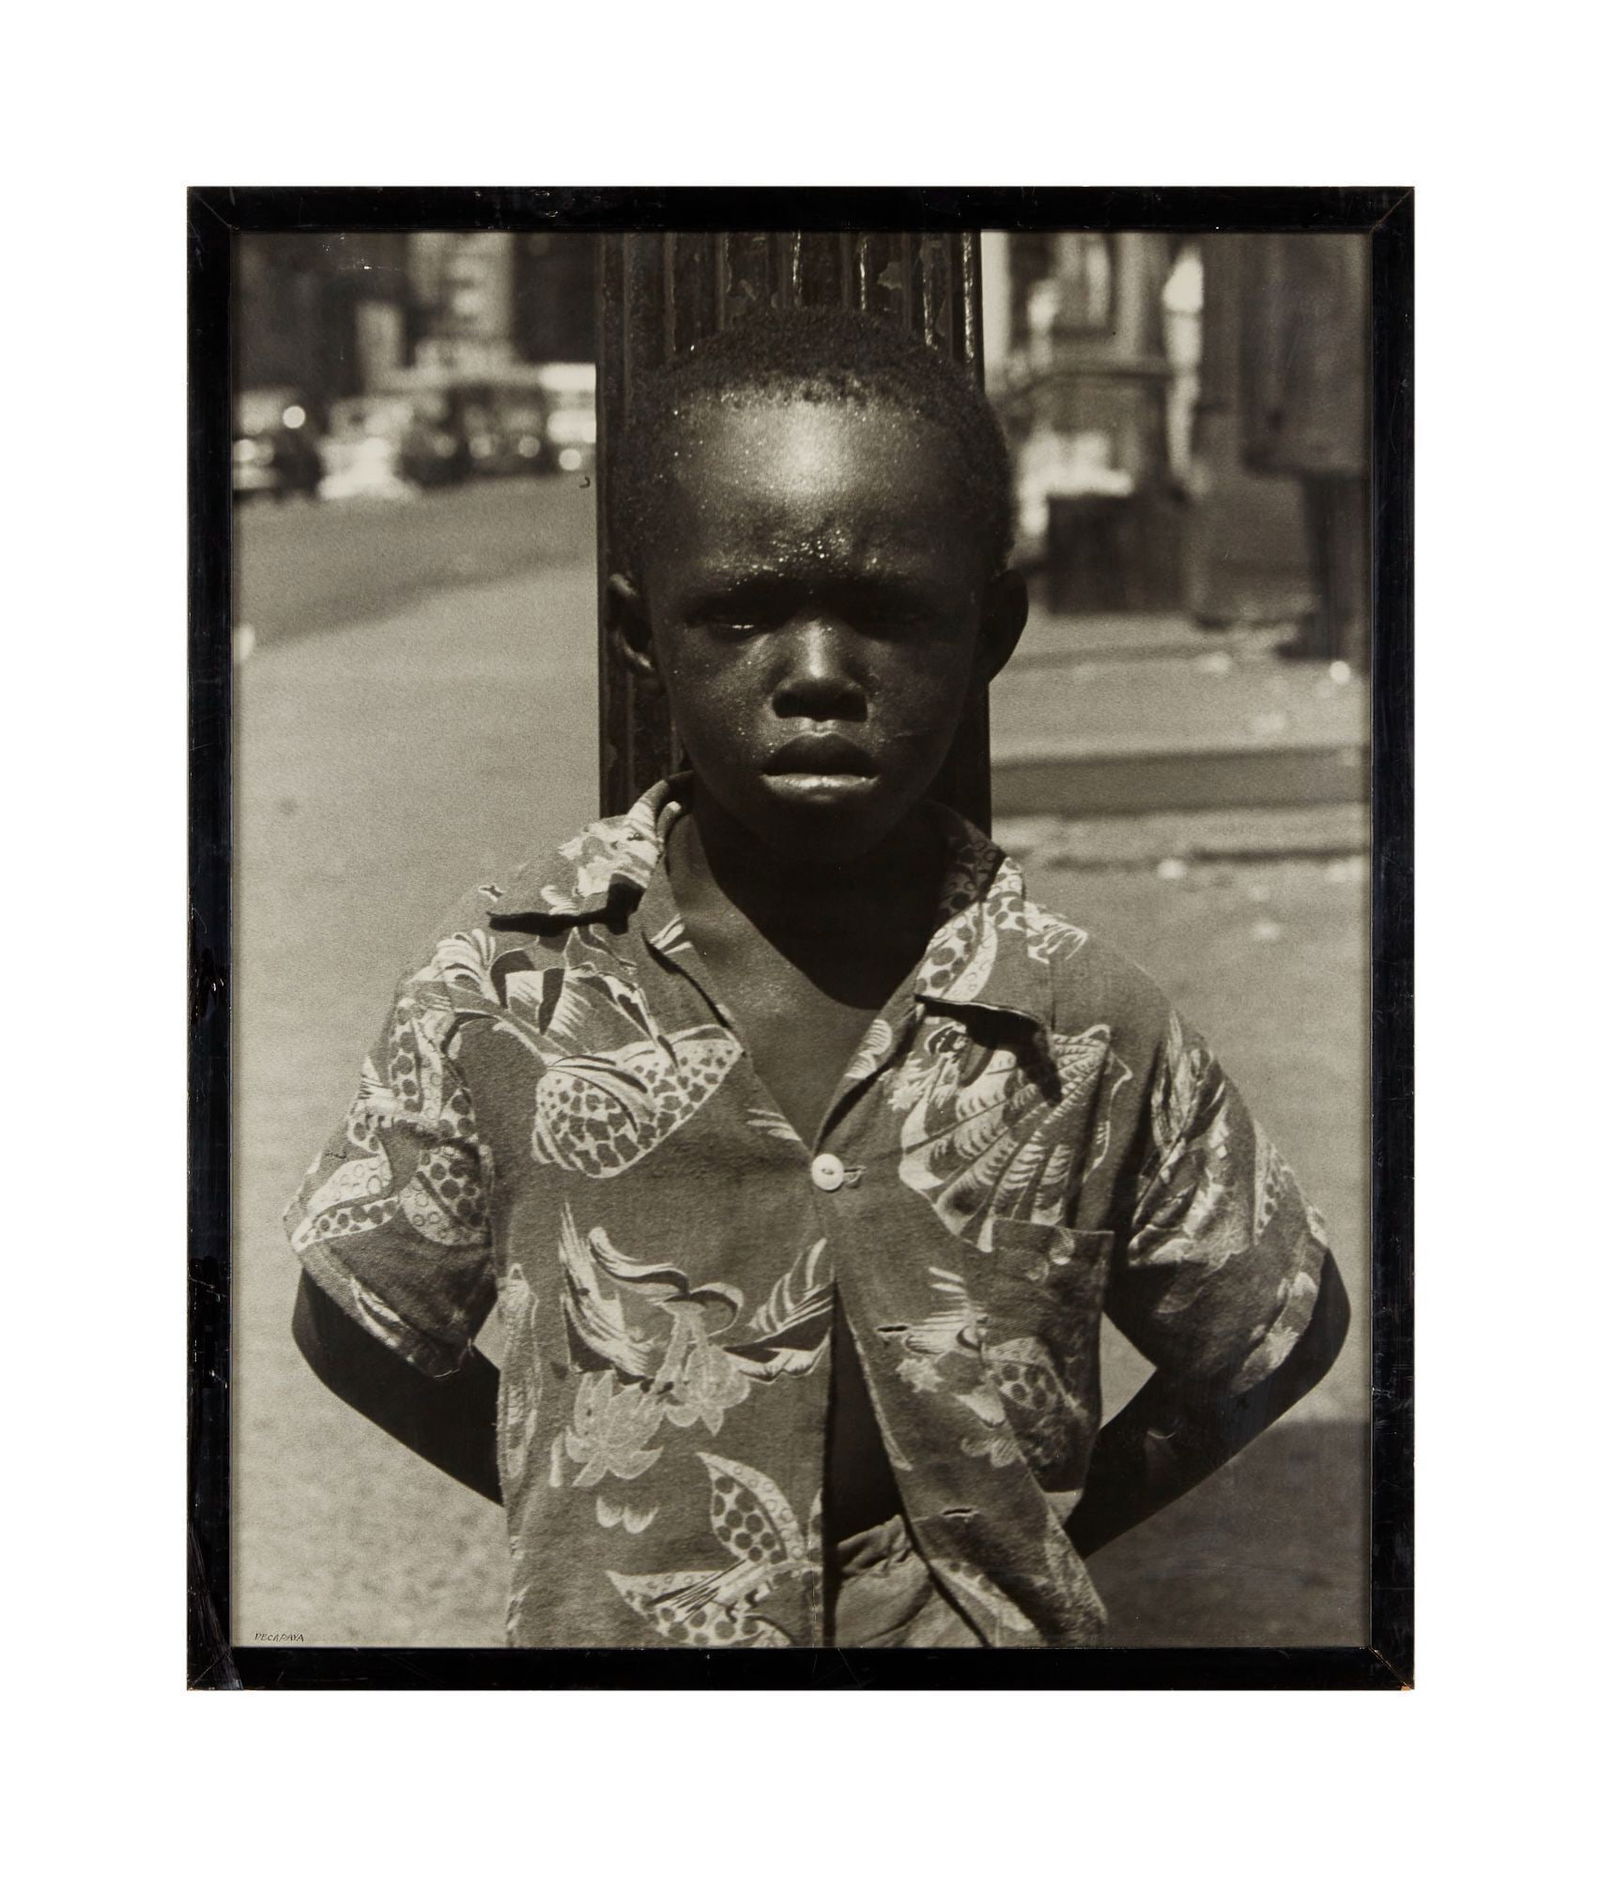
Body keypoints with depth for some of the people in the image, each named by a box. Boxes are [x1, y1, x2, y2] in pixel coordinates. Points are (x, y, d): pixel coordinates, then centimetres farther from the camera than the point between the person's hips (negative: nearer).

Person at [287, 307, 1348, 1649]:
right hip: (601, 1635, 0)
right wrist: (595, 1524, -5)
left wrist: (1056, 1534, -4)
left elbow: (1284, 1333, 1)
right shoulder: (508, 985, -12)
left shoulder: (1094, 1031, -12)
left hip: (980, 1639, 0)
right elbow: (358, 1326, -1)